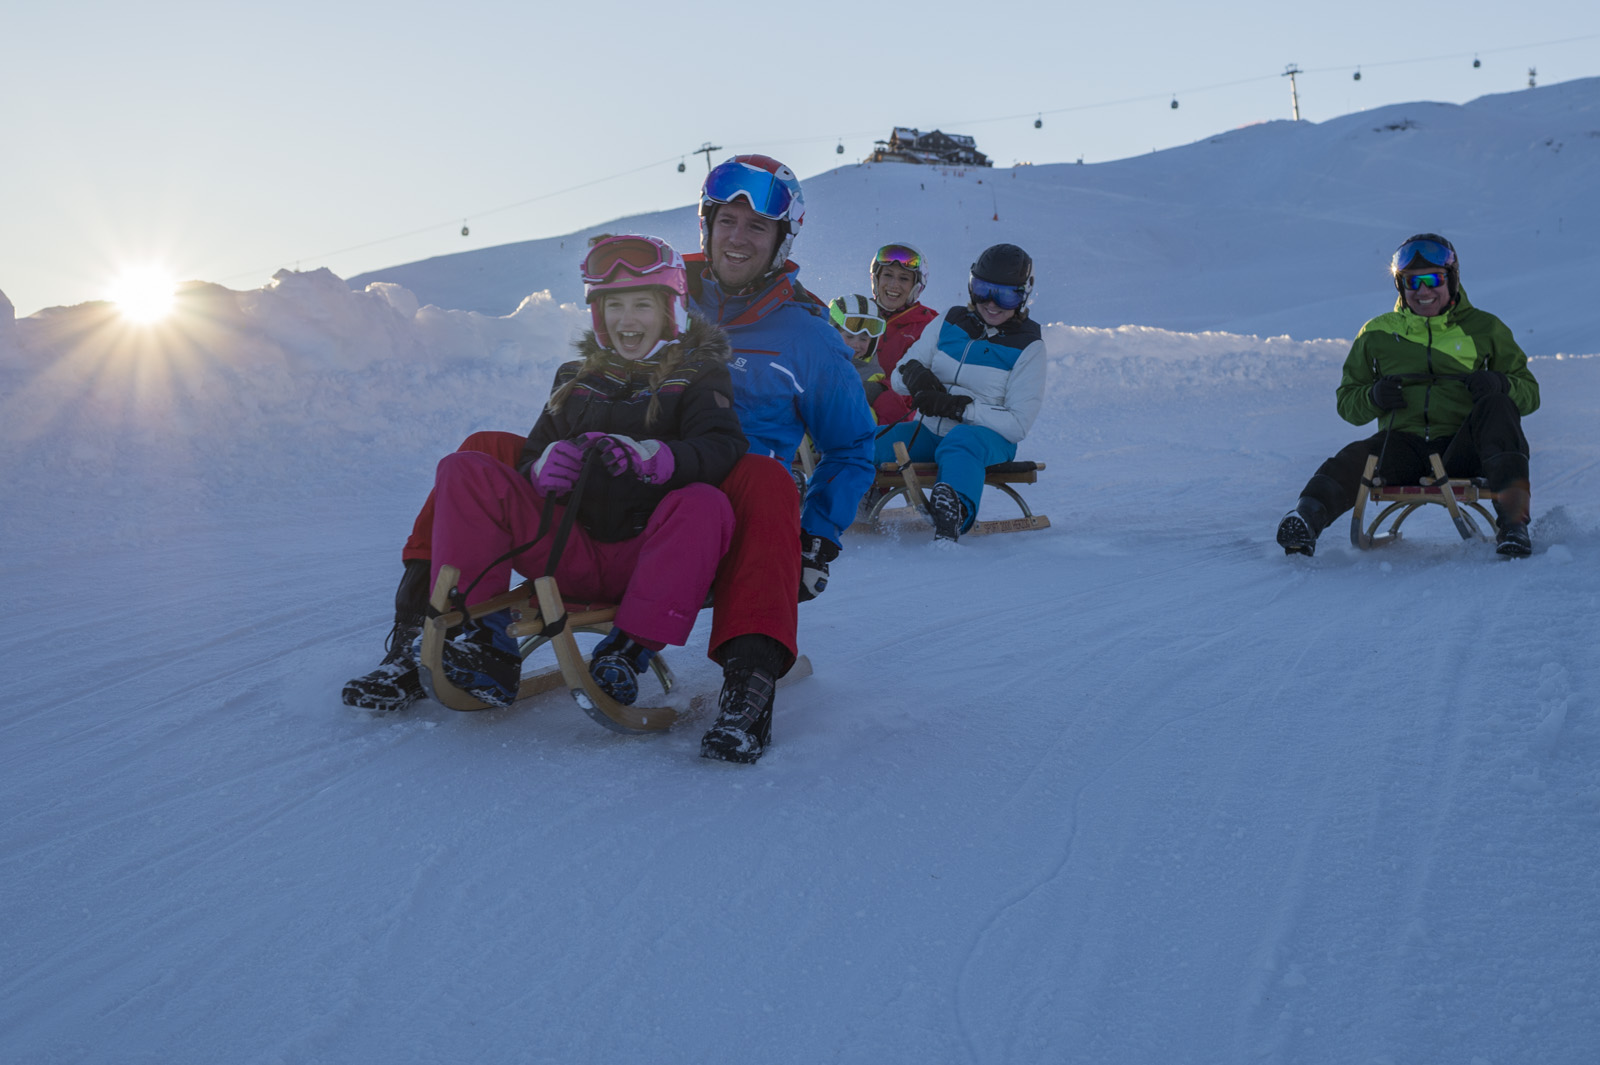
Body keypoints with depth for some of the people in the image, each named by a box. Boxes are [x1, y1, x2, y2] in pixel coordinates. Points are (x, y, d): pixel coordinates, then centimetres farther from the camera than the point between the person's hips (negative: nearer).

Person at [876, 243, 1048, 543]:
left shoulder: (1028, 346, -2)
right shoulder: (950, 324, 8)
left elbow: (1018, 425, -10)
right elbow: (897, 378, 11)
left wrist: (955, 406, -20)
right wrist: (913, 374, -16)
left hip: (990, 439, -4)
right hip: (930, 433, 5)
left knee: (961, 440, -41)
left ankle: (953, 516, -65)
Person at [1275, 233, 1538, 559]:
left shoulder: (1482, 329, 15)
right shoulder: (1378, 333, 17)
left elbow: (1529, 393, 15)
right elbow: (1346, 401, 20)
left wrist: (1499, 383, -10)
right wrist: (1373, 397, -5)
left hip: (1462, 448, 0)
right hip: (1404, 443, 0)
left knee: (1498, 407, -30)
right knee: (1353, 461, -31)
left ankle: (1512, 519, -38)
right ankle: (1307, 516, -55)